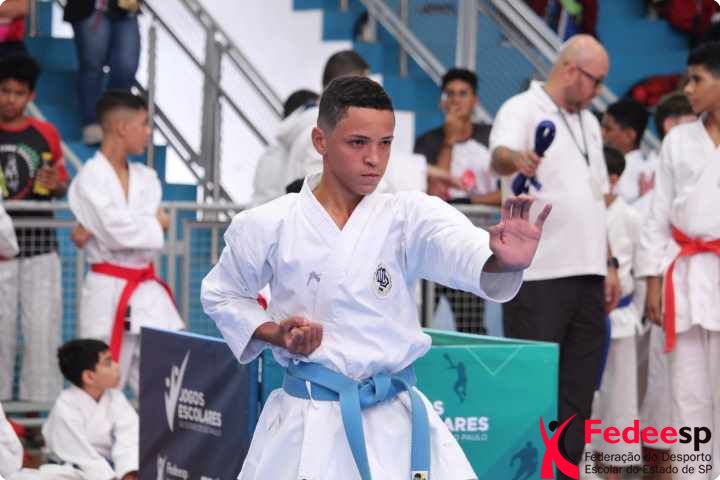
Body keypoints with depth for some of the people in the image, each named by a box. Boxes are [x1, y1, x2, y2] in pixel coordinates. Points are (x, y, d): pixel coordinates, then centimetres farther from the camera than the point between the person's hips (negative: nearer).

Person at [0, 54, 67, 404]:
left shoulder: (46, 134, 7)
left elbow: (62, 187, 15)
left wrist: (56, 184, -7)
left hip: (39, 243, 1)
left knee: (43, 327, -1)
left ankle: (39, 404, 5)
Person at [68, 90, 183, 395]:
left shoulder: (147, 179, 10)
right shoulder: (90, 180, -9)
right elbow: (120, 232, -19)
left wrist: (97, 232, -18)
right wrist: (156, 223, -4)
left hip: (148, 293, 6)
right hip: (109, 295, -6)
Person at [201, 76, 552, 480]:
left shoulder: (409, 217, -4)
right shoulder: (269, 226, -3)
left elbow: (464, 249, -25)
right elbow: (222, 294, 13)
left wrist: (504, 260, -49)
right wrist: (274, 334, -6)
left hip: (395, 421, 1)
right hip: (307, 425, -1)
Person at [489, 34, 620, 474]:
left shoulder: (588, 123, 20)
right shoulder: (522, 110, -6)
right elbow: (499, 154, -28)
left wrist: (609, 264, 18)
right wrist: (516, 159, -51)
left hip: (587, 275, 8)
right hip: (539, 275, -8)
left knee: (578, 392, 9)